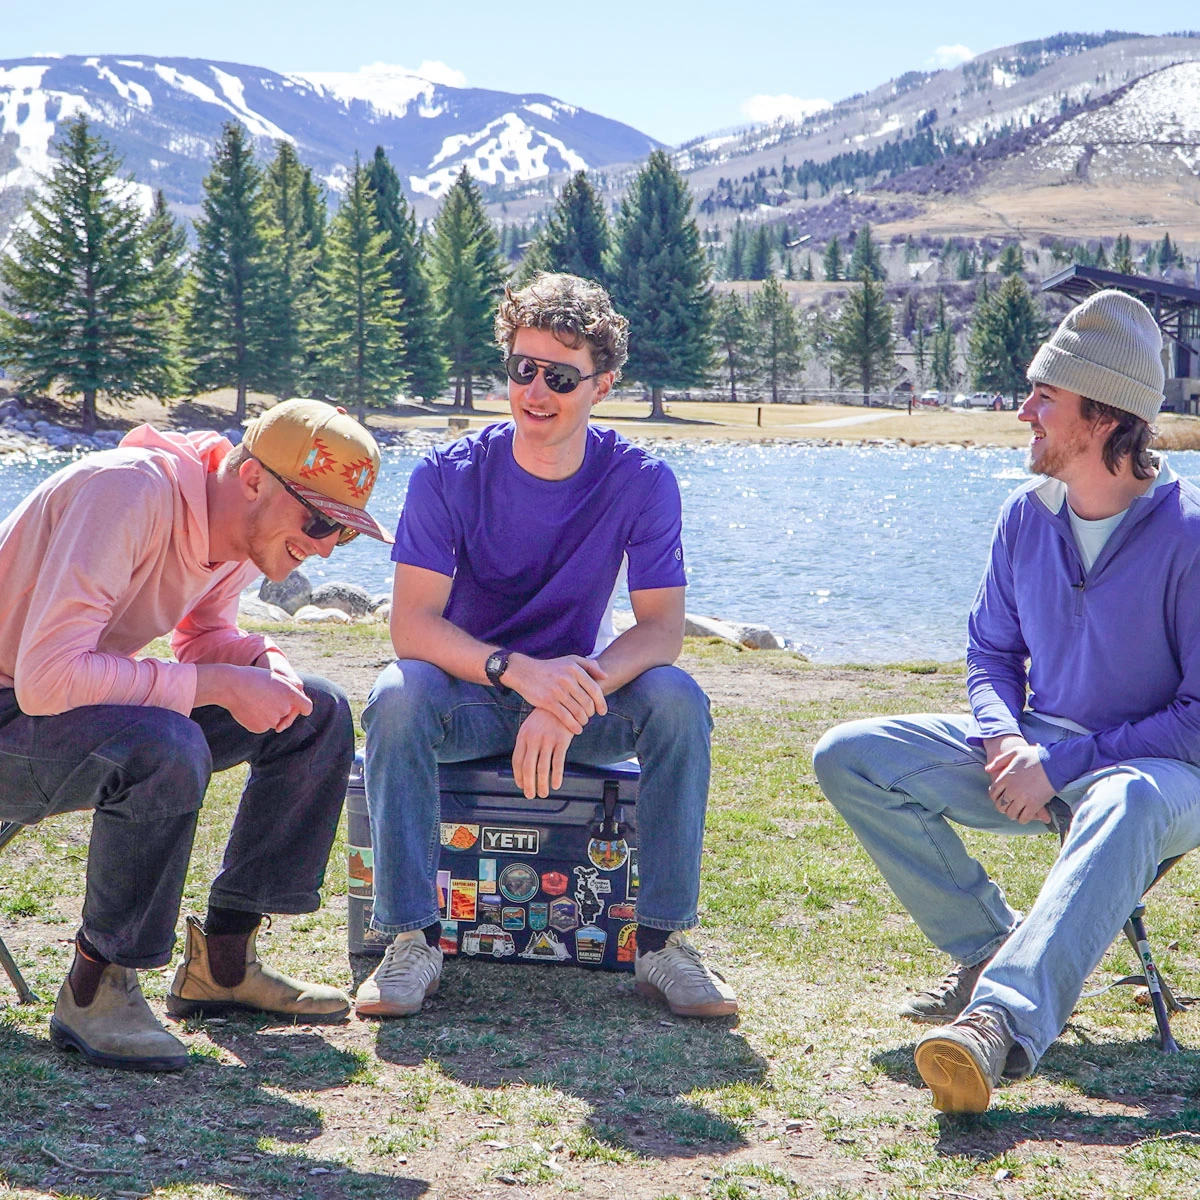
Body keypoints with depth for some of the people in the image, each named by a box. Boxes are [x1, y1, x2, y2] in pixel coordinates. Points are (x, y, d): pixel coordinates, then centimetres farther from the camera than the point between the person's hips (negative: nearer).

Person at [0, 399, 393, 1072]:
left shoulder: (248, 529, -2)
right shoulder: (130, 493, -29)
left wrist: (266, 664, -7)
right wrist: (219, 685, -30)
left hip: (98, 706, 9)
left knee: (320, 716, -1)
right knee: (168, 749, -37)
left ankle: (223, 961, 3)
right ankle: (96, 990, -18)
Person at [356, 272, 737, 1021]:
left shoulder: (642, 482, -10)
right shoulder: (450, 476, -13)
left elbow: (662, 628, -16)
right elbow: (412, 624, -20)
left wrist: (571, 694, -36)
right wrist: (519, 671, -39)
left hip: (580, 697, 1)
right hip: (469, 695, -1)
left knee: (678, 699, -28)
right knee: (398, 696, -33)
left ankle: (664, 940, -21)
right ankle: (412, 939, -26)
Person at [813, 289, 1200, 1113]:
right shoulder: (1026, 516, 3)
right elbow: (993, 652, 14)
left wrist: (1064, 763, -22)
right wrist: (1005, 742, -9)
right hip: (1040, 755, 7)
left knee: (1127, 806, -44)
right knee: (849, 757, -9)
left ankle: (1002, 1022, -60)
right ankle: (998, 950, -11)